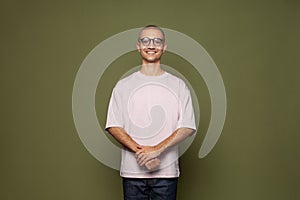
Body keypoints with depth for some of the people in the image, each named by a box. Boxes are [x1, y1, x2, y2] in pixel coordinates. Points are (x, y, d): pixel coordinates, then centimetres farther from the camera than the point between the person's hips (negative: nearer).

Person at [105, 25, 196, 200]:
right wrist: (139, 151, -14)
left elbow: (188, 127, -3)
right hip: (132, 171, 1)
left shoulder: (178, 85, 4)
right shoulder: (124, 86, 6)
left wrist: (157, 149, -14)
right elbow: (113, 126, 0)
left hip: (167, 172, 0)